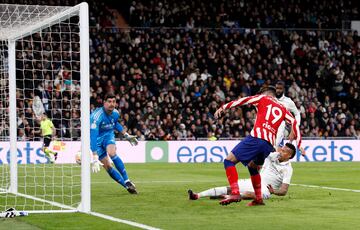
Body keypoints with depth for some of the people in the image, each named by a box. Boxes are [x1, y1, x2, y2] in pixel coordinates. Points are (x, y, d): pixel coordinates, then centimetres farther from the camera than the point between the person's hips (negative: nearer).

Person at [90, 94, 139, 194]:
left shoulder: (115, 113, -12)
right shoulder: (97, 116, -32)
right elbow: (93, 136, -37)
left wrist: (126, 135, 11)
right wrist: (94, 157, -42)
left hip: (108, 135, 2)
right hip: (97, 139, -2)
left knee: (112, 153, -29)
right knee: (108, 166, -7)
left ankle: (127, 181, -22)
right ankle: (128, 186, 2)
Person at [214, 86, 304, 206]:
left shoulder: (263, 98, 15)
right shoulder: (282, 109, 26)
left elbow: (243, 100, 4)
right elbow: (294, 123, 16)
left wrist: (223, 108, 3)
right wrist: (299, 145, 12)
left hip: (256, 138, -6)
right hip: (269, 145, 6)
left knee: (229, 160, -3)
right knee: (252, 166, 30)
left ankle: (235, 193, -20)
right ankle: (258, 198, 24)